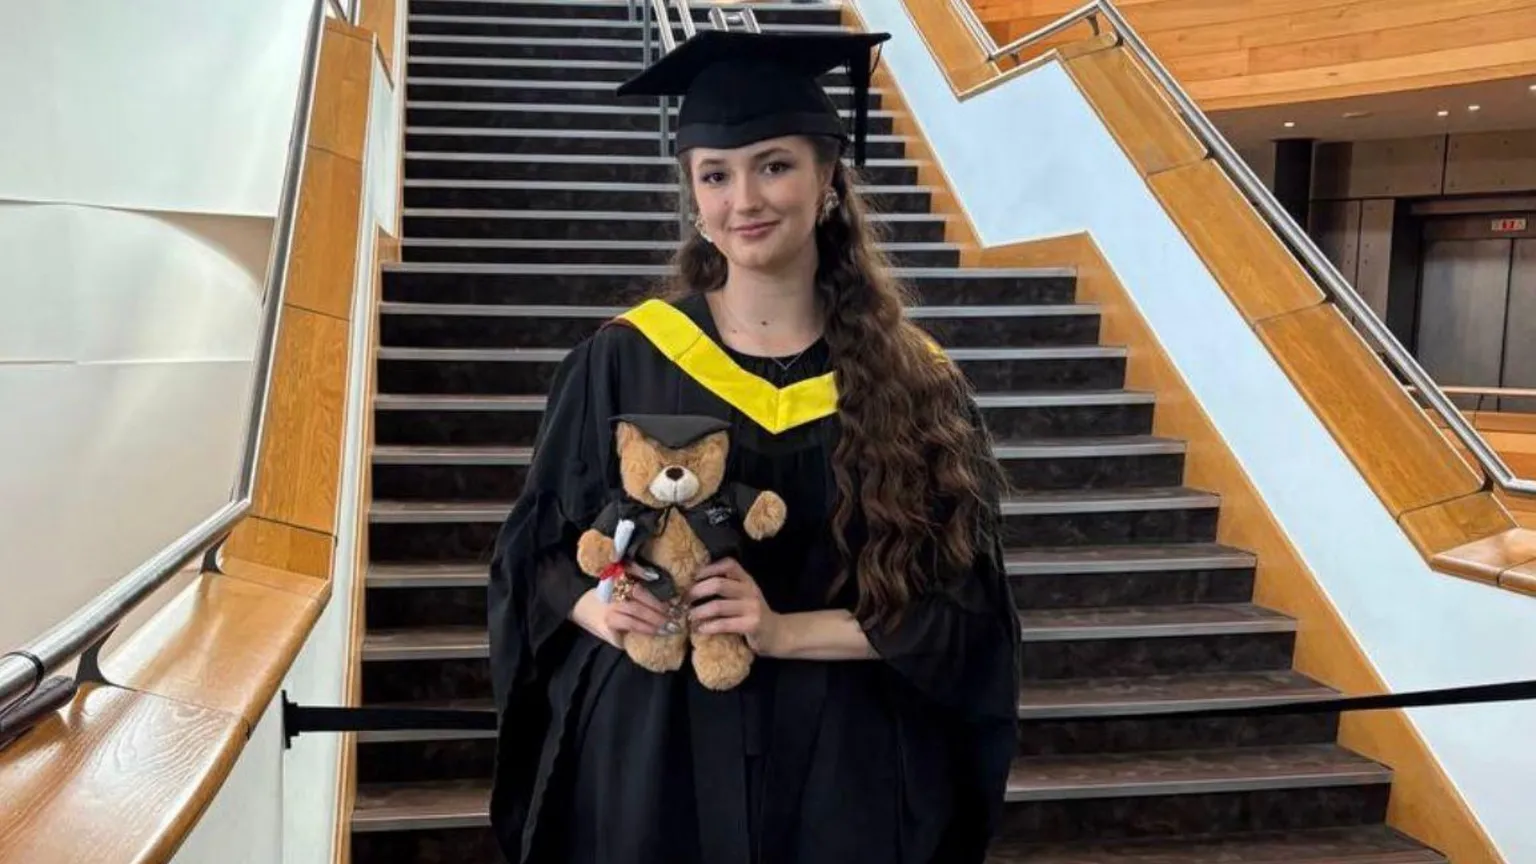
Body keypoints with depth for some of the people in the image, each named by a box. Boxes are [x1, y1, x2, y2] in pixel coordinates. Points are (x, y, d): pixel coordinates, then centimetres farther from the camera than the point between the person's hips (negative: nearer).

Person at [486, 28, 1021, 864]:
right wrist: (595, 606, -16)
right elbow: (536, 549, 4)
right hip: (651, 751, 1)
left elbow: (965, 612, -6)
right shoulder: (622, 359, -3)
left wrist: (784, 632, -17)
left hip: (847, 763, 0)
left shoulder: (914, 380, -4)